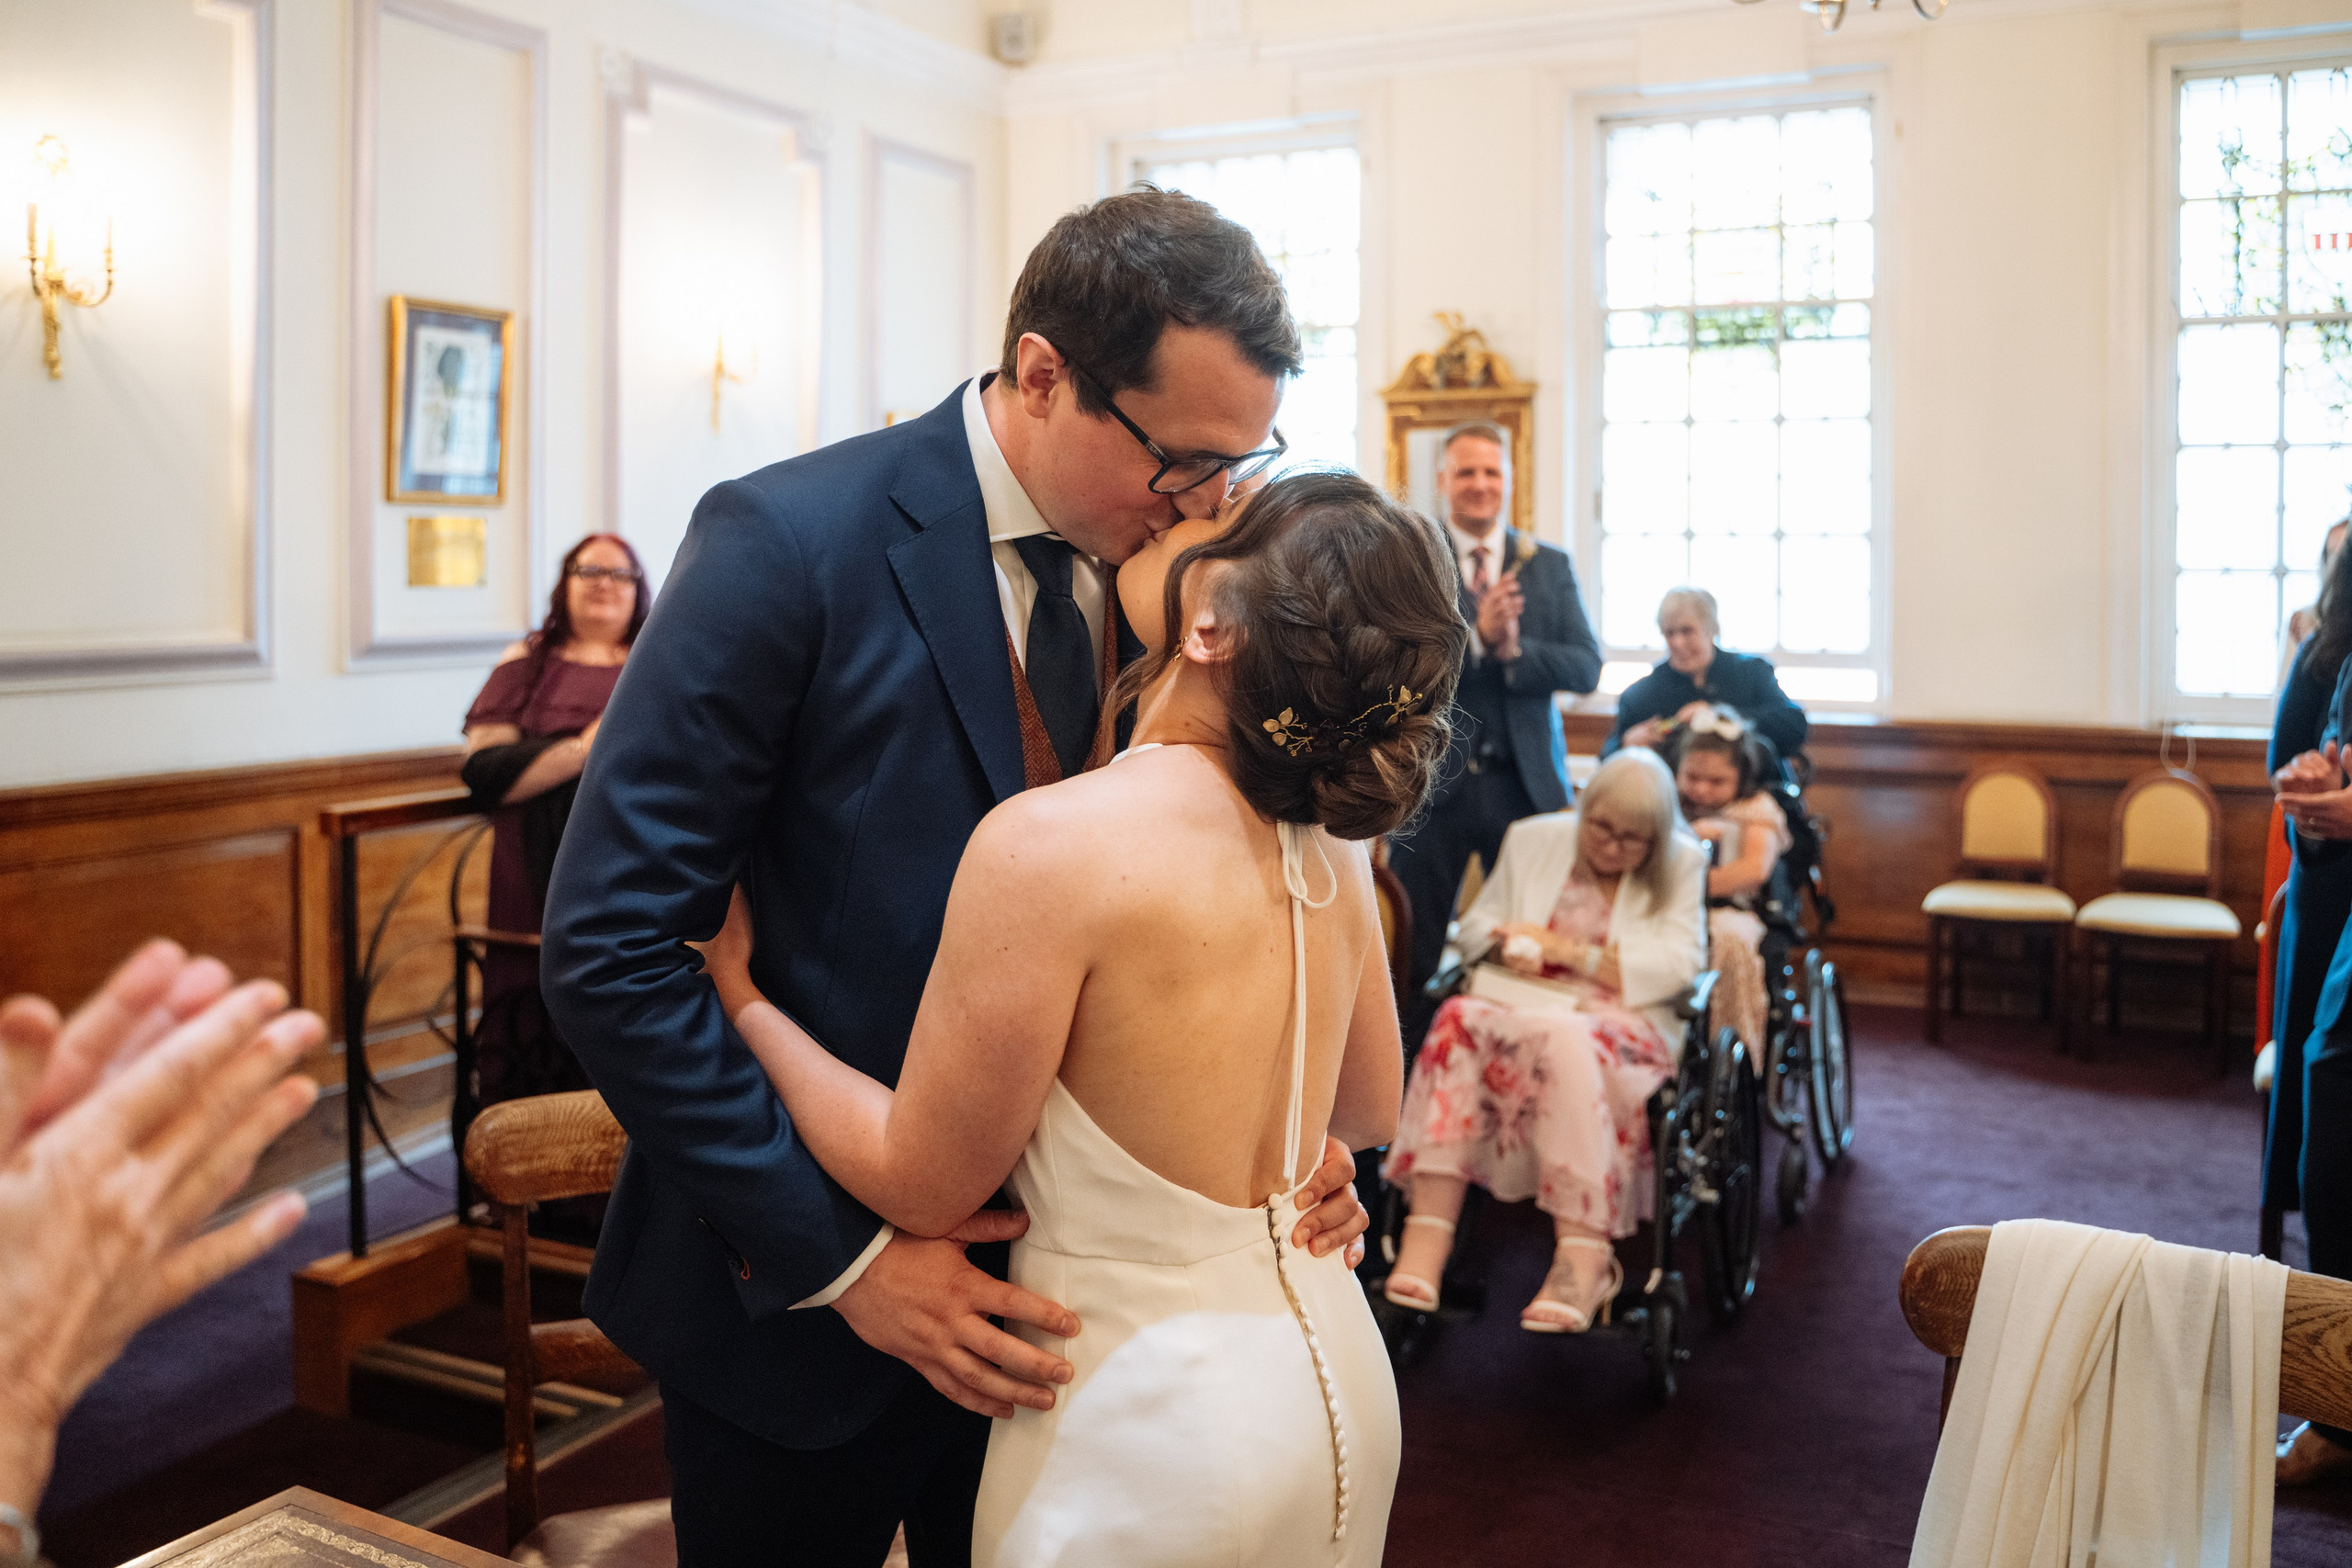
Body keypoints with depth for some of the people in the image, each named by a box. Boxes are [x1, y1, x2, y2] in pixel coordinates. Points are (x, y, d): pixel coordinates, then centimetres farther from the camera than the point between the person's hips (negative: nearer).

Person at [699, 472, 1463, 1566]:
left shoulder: (1049, 842, -26)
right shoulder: (1329, 840, -5)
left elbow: (917, 1185, -15)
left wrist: (743, 997, -3)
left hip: (1158, 1433, -6)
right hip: (1339, 1377, 6)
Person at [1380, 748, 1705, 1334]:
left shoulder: (1681, 864, 9)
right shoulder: (1534, 840, 17)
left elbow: (1678, 963, -3)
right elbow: (1477, 921, 19)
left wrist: (1566, 950, -9)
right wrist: (1508, 943, -6)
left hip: (1624, 1026, -3)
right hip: (1523, 1004, 3)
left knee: (1563, 1038, -41)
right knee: (1459, 1019, -34)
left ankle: (1582, 1255, -42)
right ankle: (1424, 1245, -41)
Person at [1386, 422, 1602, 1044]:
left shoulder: (1550, 566, 9)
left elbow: (1586, 668, -1)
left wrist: (1514, 648, -15)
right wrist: (1476, 635, -23)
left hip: (1526, 783, 2)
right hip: (1432, 782, -2)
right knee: (1414, 947, 6)